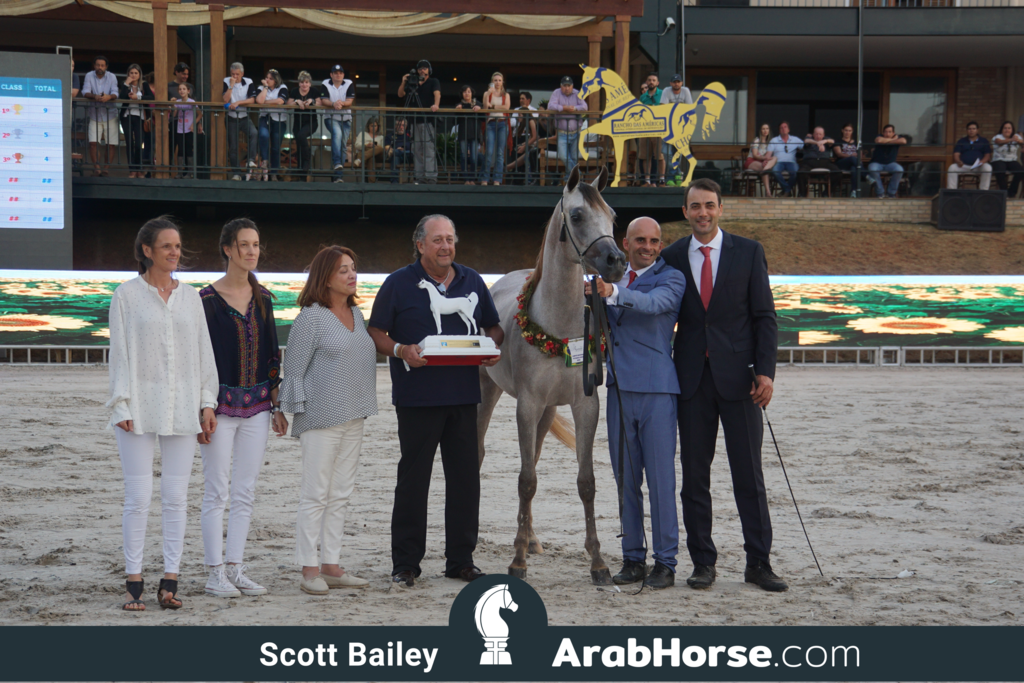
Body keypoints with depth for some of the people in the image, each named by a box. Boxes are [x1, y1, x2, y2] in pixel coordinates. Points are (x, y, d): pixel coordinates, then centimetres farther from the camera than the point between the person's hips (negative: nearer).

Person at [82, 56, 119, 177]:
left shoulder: (112, 77, -1)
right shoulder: (89, 76, 0)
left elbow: (115, 93, -12)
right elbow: (85, 92, -11)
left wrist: (109, 97, -36)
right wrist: (94, 96, -32)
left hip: (110, 114, 0)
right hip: (95, 115, 0)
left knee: (112, 144, -2)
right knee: (93, 142, -11)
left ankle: (106, 168, 10)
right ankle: (97, 167, -1)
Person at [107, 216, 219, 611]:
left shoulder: (190, 297, 11)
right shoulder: (127, 294, 1)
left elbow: (204, 351, 13)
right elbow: (119, 352, -1)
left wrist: (208, 402, 6)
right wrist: (122, 406, -8)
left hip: (182, 409, 3)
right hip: (139, 409, -3)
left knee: (176, 497, 3)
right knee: (138, 497, -5)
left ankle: (170, 583, 8)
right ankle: (134, 584, 1)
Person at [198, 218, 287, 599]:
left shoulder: (262, 298, 10)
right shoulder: (208, 299, -6)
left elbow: (272, 354, 14)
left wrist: (278, 406, 10)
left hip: (257, 407, 5)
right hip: (221, 404, -5)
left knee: (245, 493, 6)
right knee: (216, 492, -1)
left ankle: (235, 569, 12)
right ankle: (215, 574, 3)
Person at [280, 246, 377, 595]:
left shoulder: (356, 314, 13)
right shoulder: (311, 318, -9)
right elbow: (294, 369, -8)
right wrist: (301, 412, -11)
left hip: (353, 418, 8)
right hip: (321, 419, -8)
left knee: (341, 494, 9)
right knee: (316, 495, -5)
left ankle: (331, 566, 14)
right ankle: (309, 570, -2)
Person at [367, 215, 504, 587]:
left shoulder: (472, 281, 12)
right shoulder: (399, 284, 0)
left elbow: (493, 328, 19)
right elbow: (377, 333, 0)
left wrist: (493, 347, -3)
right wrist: (401, 351, -19)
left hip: (463, 395, 4)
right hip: (417, 398, -4)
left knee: (465, 478, 5)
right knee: (413, 479, 0)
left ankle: (461, 559, 15)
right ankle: (405, 563, 7)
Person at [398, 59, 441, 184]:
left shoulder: (433, 82, 5)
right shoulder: (413, 84, 19)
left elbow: (437, 93, -13)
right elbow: (400, 94, 15)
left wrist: (436, 105, -32)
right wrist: (403, 83, -2)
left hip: (429, 119, -6)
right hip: (416, 119, 6)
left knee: (429, 148, -13)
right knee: (417, 149, 3)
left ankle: (431, 176, -17)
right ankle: (418, 176, 3)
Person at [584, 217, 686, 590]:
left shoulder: (671, 278, -3)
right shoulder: (613, 278, 15)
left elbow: (653, 303, -24)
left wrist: (612, 294, -39)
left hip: (656, 389, -5)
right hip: (619, 388, 5)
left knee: (660, 479, -4)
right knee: (626, 479, 8)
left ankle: (665, 563, 1)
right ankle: (633, 559, 16)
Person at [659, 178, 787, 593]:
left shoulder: (748, 252, 3)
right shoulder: (671, 258, 8)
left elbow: (764, 316, 1)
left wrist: (765, 371, -8)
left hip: (737, 376, -2)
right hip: (692, 379, 2)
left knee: (749, 475, 0)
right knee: (694, 476, 4)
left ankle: (758, 563, 6)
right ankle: (703, 563, 11)